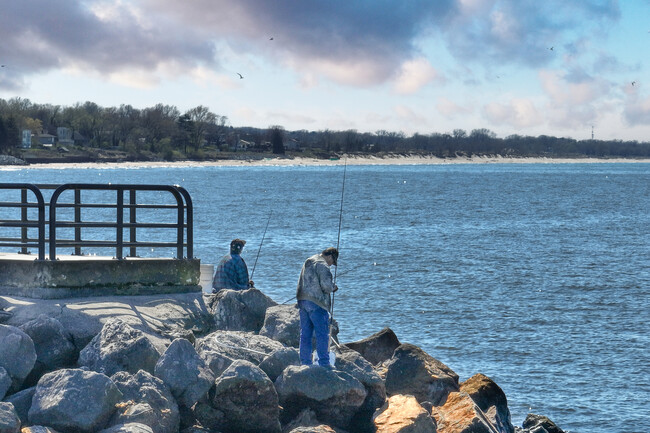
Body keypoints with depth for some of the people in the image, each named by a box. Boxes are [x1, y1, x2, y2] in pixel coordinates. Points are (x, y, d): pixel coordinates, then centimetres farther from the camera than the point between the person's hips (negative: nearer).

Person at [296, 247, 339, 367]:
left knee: (305, 334, 11)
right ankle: (324, 363, -6)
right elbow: (326, 286, -18)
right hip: (316, 303, -9)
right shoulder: (322, 265, -11)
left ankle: (305, 362, 13)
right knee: (322, 334, -4)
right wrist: (333, 288, 3)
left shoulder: (308, 262, 19)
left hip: (302, 301, 9)